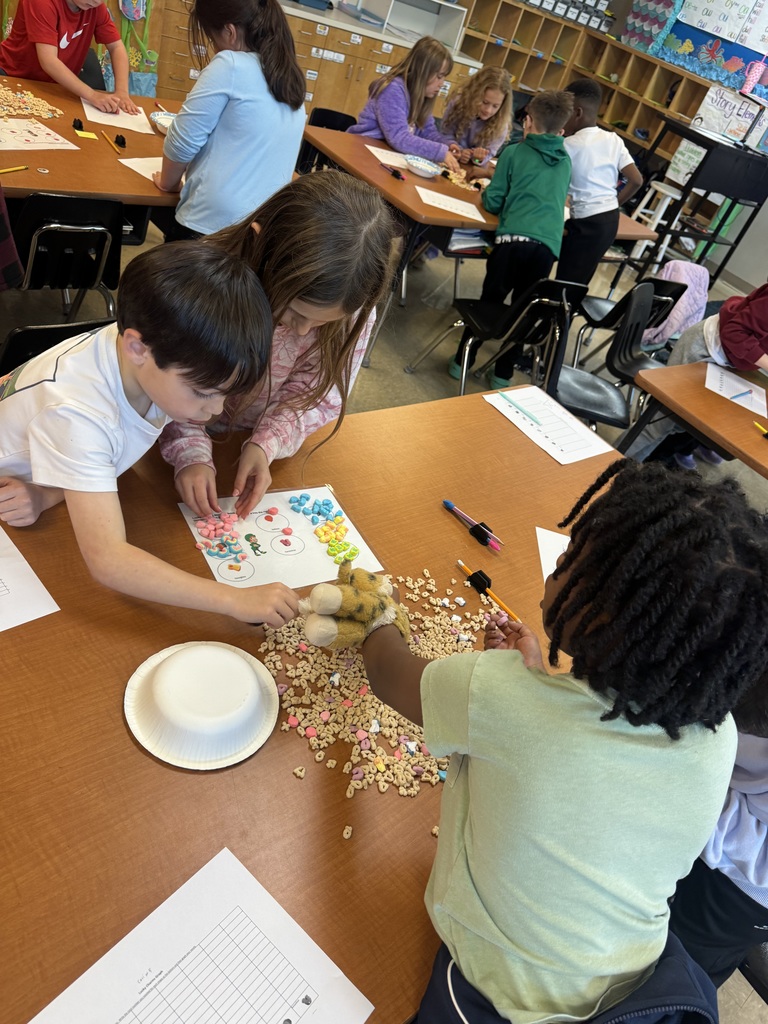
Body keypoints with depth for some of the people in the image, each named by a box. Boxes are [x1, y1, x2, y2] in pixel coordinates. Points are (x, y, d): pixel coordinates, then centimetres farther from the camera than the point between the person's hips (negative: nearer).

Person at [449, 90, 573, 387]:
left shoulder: (514, 152, 9)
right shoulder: (566, 162, 21)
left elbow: (492, 203, 5)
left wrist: (487, 192, 27)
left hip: (514, 239, -3)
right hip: (549, 246, 3)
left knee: (489, 300, 10)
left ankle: (462, 361, 16)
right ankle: (503, 372, 19)